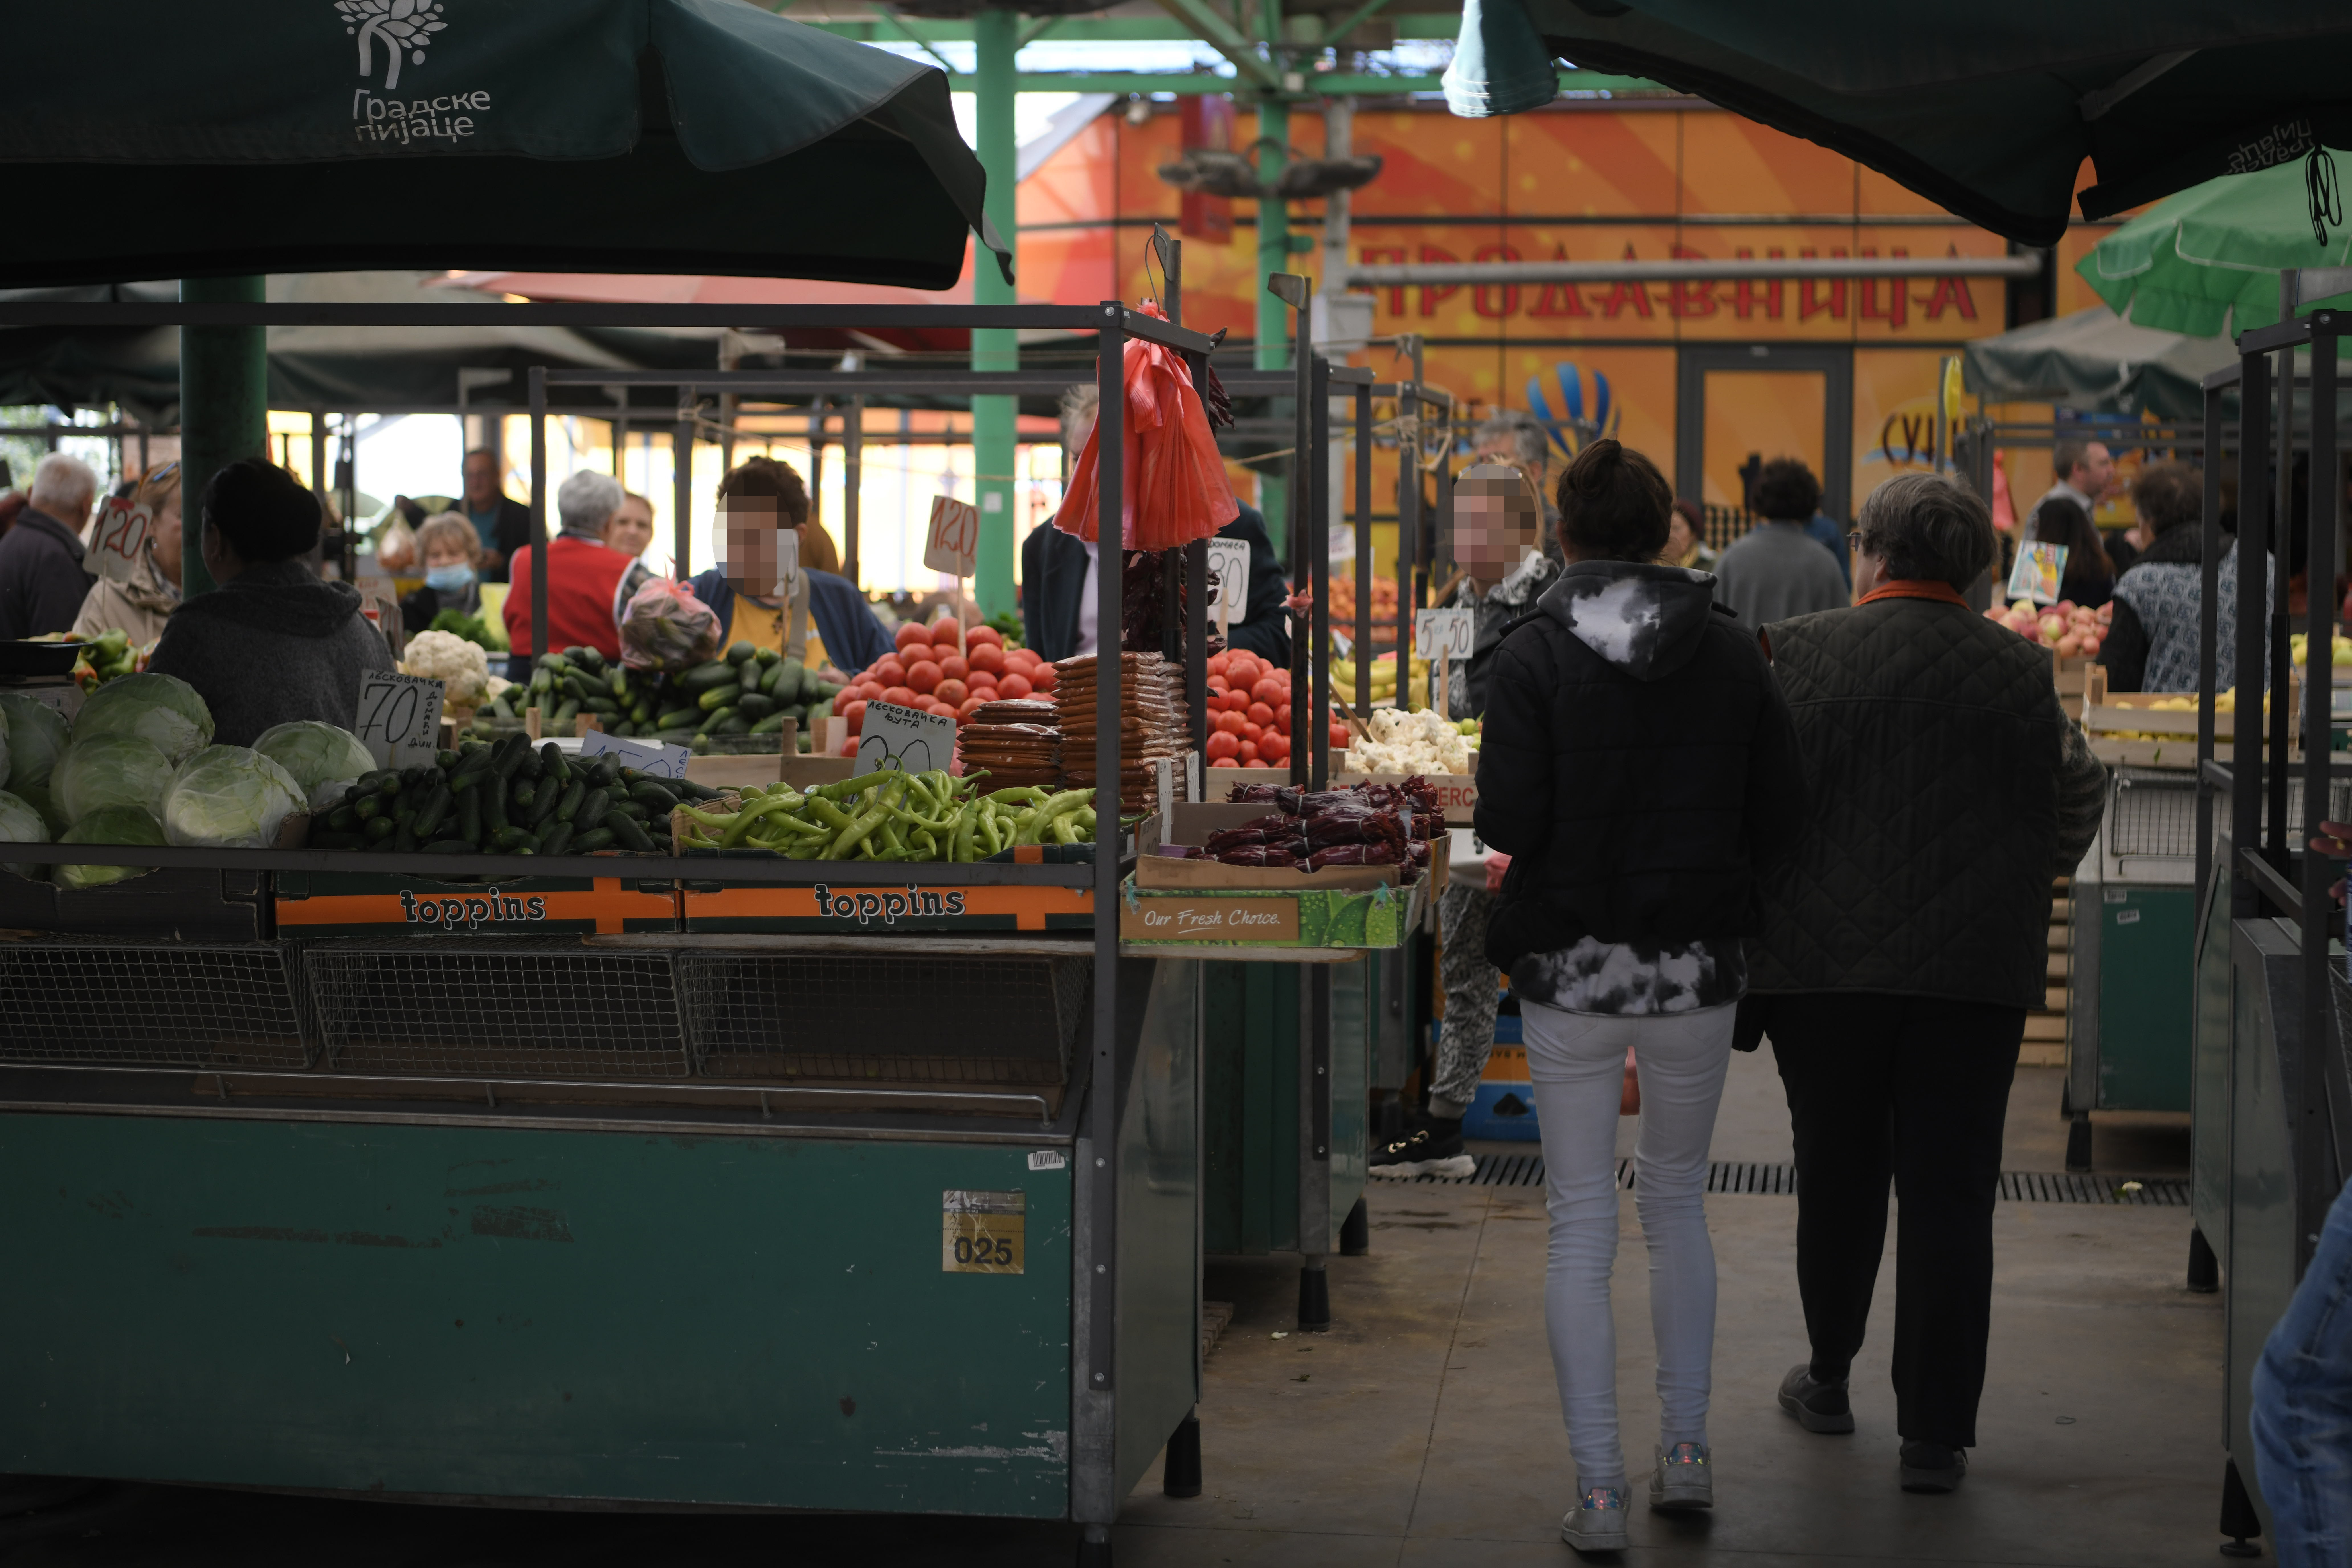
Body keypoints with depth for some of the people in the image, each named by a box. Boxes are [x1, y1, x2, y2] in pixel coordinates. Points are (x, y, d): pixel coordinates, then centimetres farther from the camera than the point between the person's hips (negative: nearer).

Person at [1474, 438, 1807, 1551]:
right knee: (1678, 1199, 20)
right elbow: (1782, 814, 0)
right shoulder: (1731, 651, -1)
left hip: (1569, 967, -2)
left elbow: (1507, 822, -15)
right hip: (1696, 965, 2)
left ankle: (1599, 1493, 4)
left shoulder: (1537, 653, -10)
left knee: (1582, 1226, 5)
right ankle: (1685, 1451, 22)